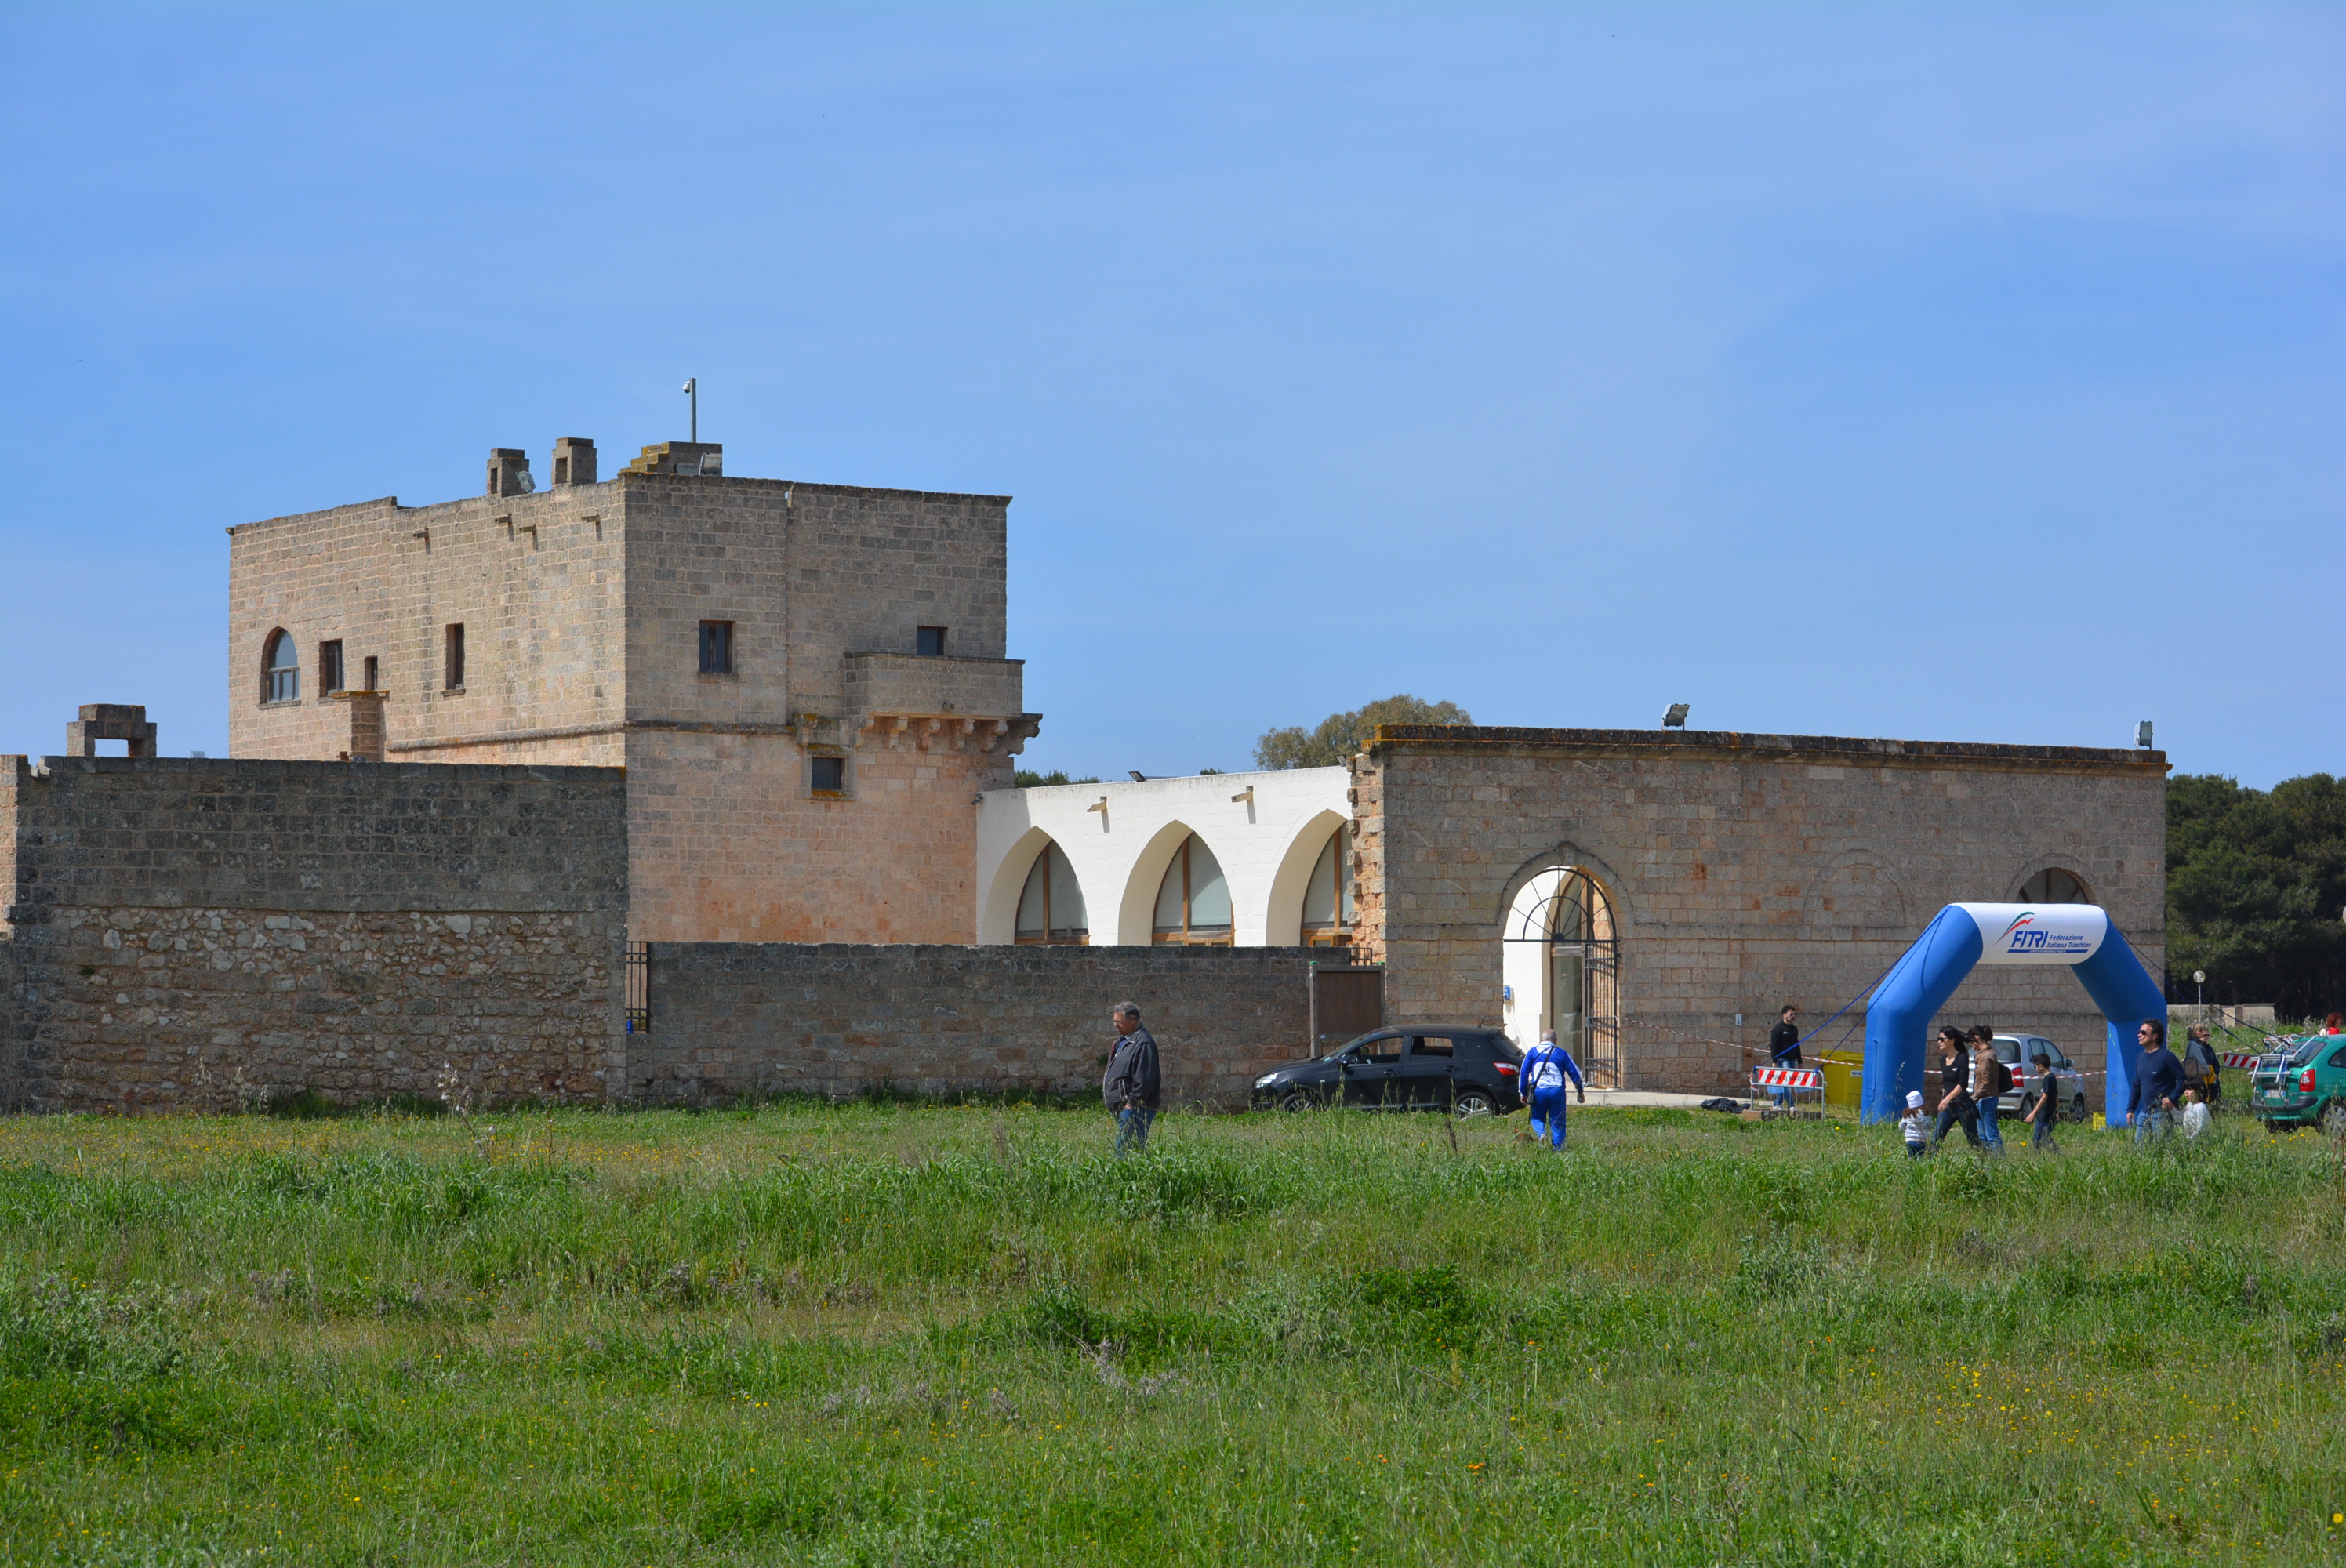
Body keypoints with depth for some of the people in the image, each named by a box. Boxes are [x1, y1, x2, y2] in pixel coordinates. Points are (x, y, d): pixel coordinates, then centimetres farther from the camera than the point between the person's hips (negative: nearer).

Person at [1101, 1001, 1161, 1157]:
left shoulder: (1143, 1043, -15)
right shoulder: (1123, 1041, 19)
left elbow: (1144, 1079, -21)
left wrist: (1132, 1103, -21)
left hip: (1136, 1108, -11)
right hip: (1122, 1107, 11)